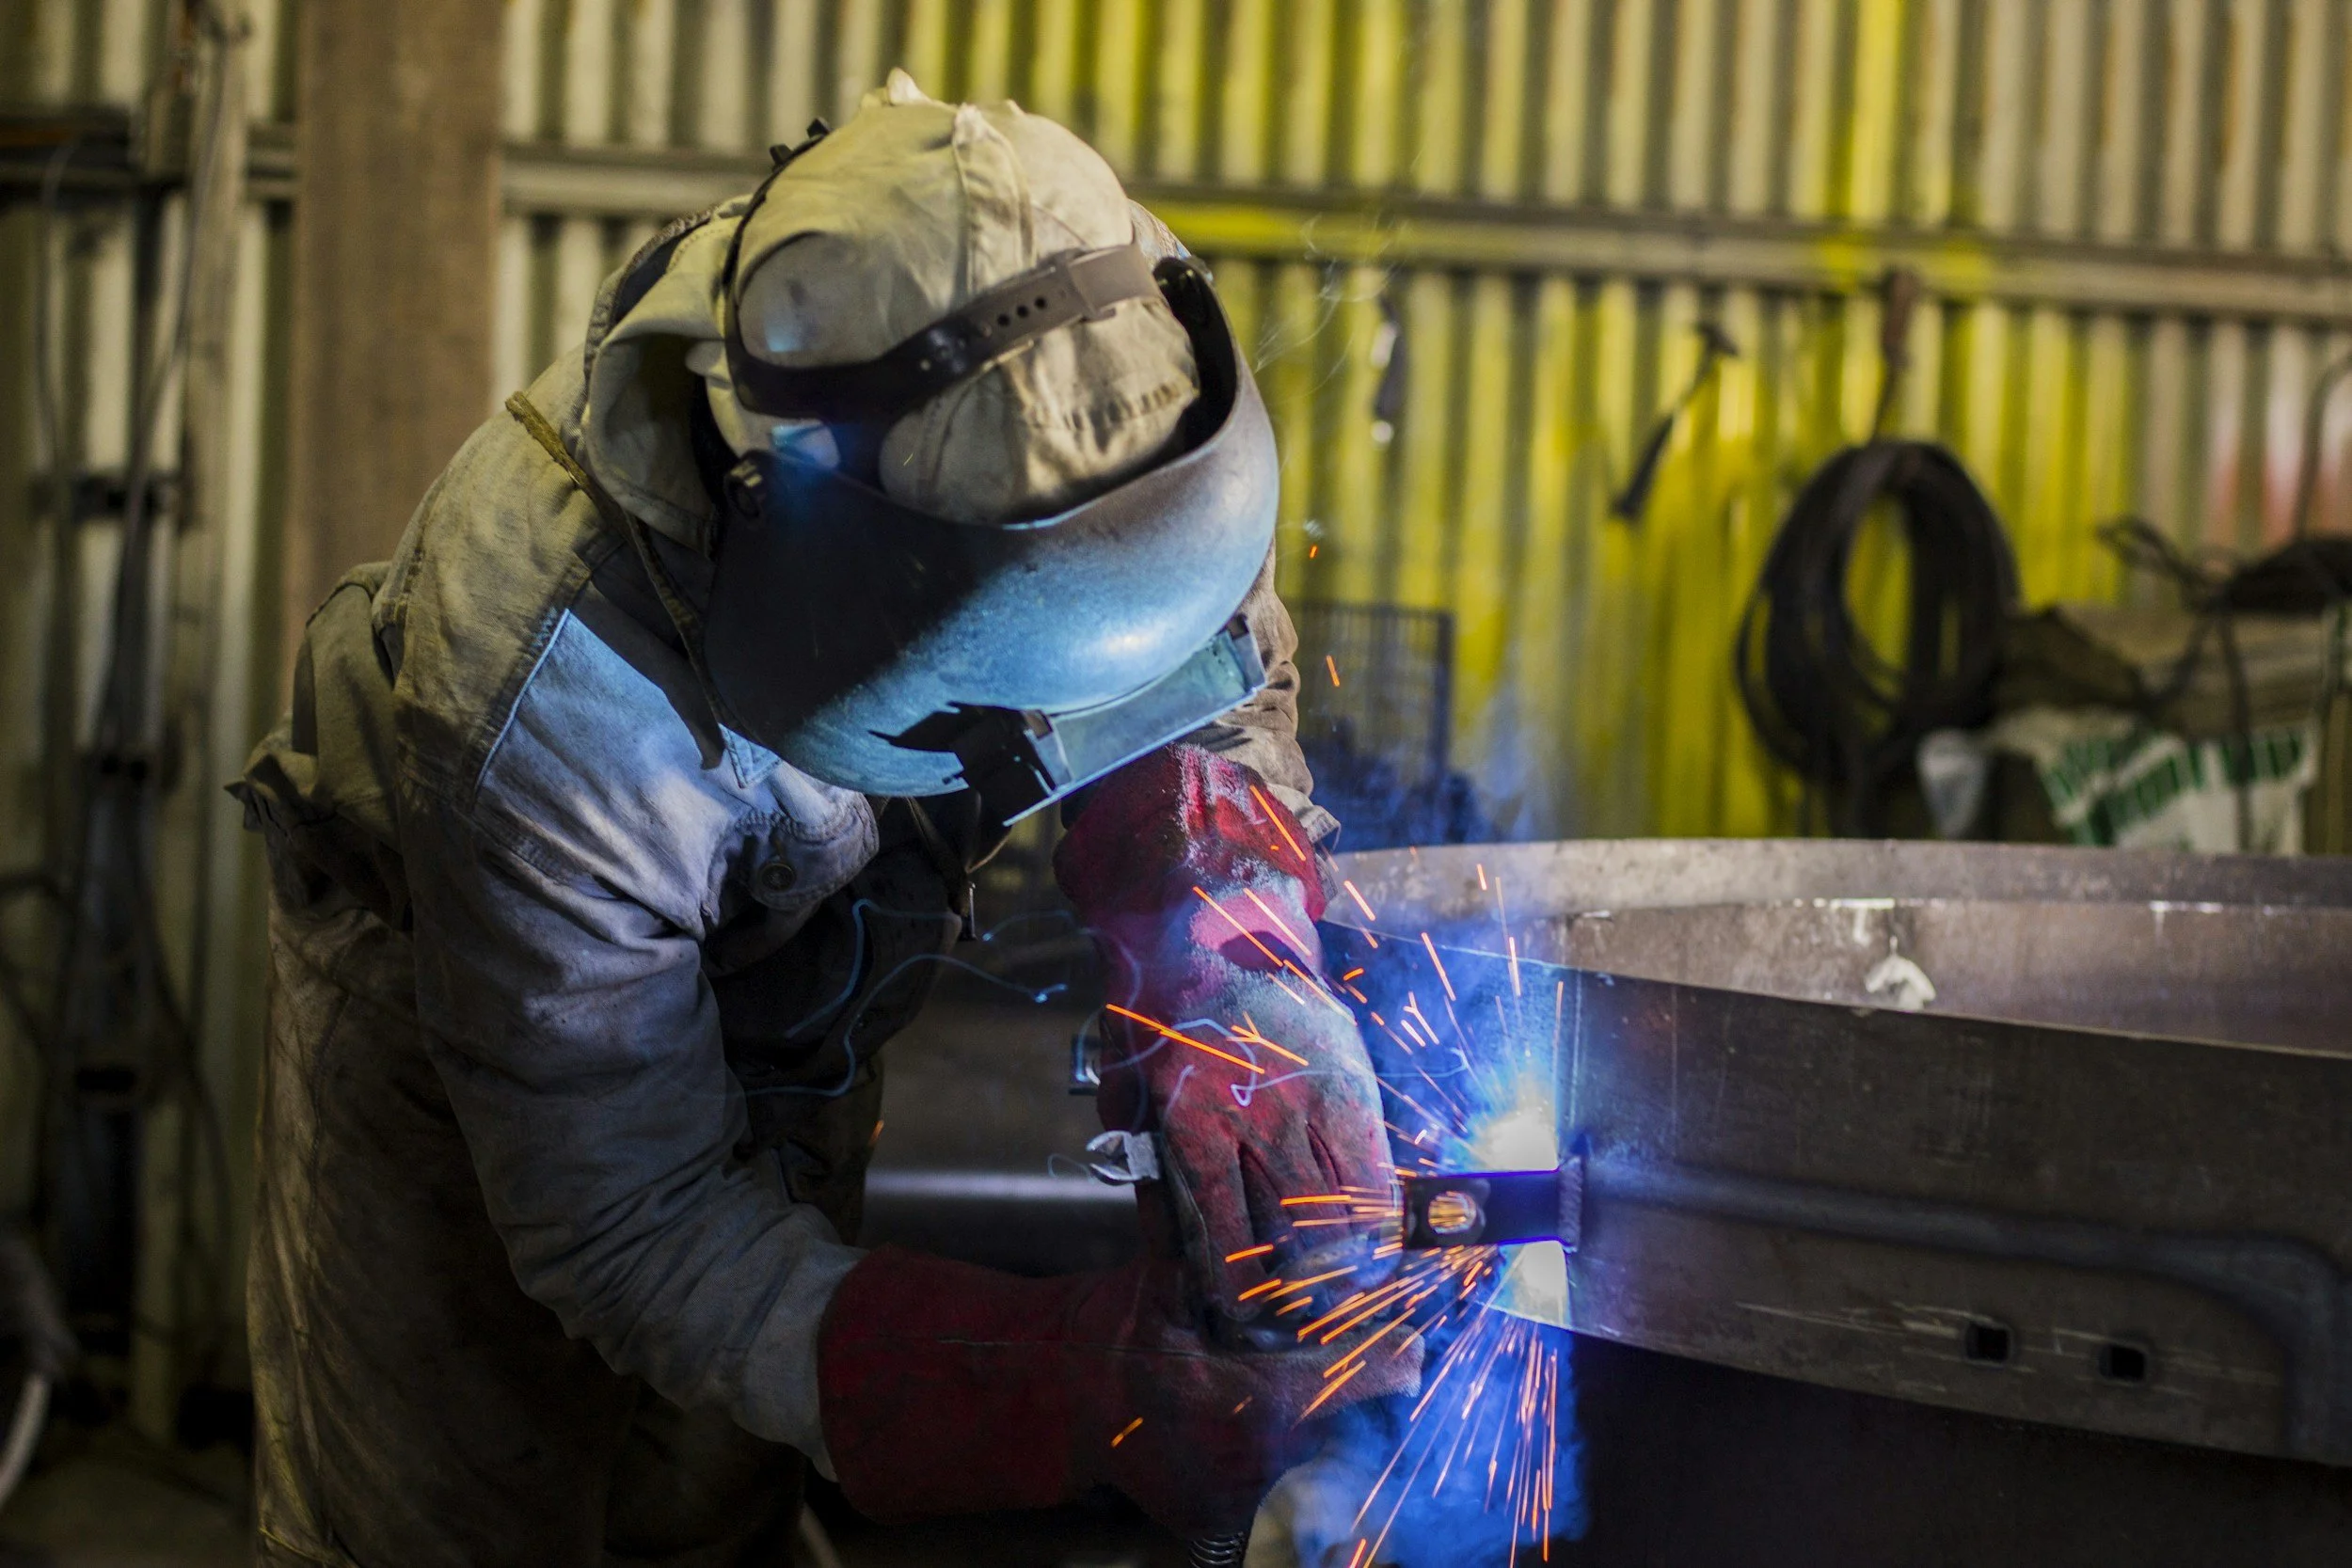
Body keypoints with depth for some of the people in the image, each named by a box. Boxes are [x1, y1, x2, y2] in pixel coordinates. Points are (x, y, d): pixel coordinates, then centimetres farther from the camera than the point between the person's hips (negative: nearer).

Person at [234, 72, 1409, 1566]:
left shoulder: (1045, 387, -32)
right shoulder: (550, 698, -44)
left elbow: (1208, 668, -13)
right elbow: (628, 1217, -38)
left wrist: (1231, 966, -34)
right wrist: (1081, 1394, -50)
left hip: (783, 974, 4)